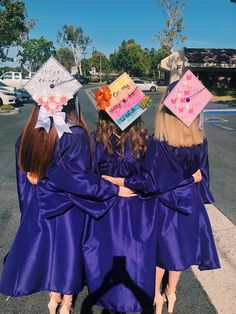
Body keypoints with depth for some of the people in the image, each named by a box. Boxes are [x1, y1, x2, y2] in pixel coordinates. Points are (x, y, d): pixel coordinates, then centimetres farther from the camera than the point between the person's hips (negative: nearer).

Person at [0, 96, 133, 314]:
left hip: (39, 206, 4)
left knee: (49, 246, 22)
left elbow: (25, 172, 2)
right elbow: (78, 178, -24)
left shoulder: (28, 135, -8)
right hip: (68, 208, -4)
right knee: (68, 249, 16)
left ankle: (55, 296, 42)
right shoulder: (76, 136, -25)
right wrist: (114, 190, -17)